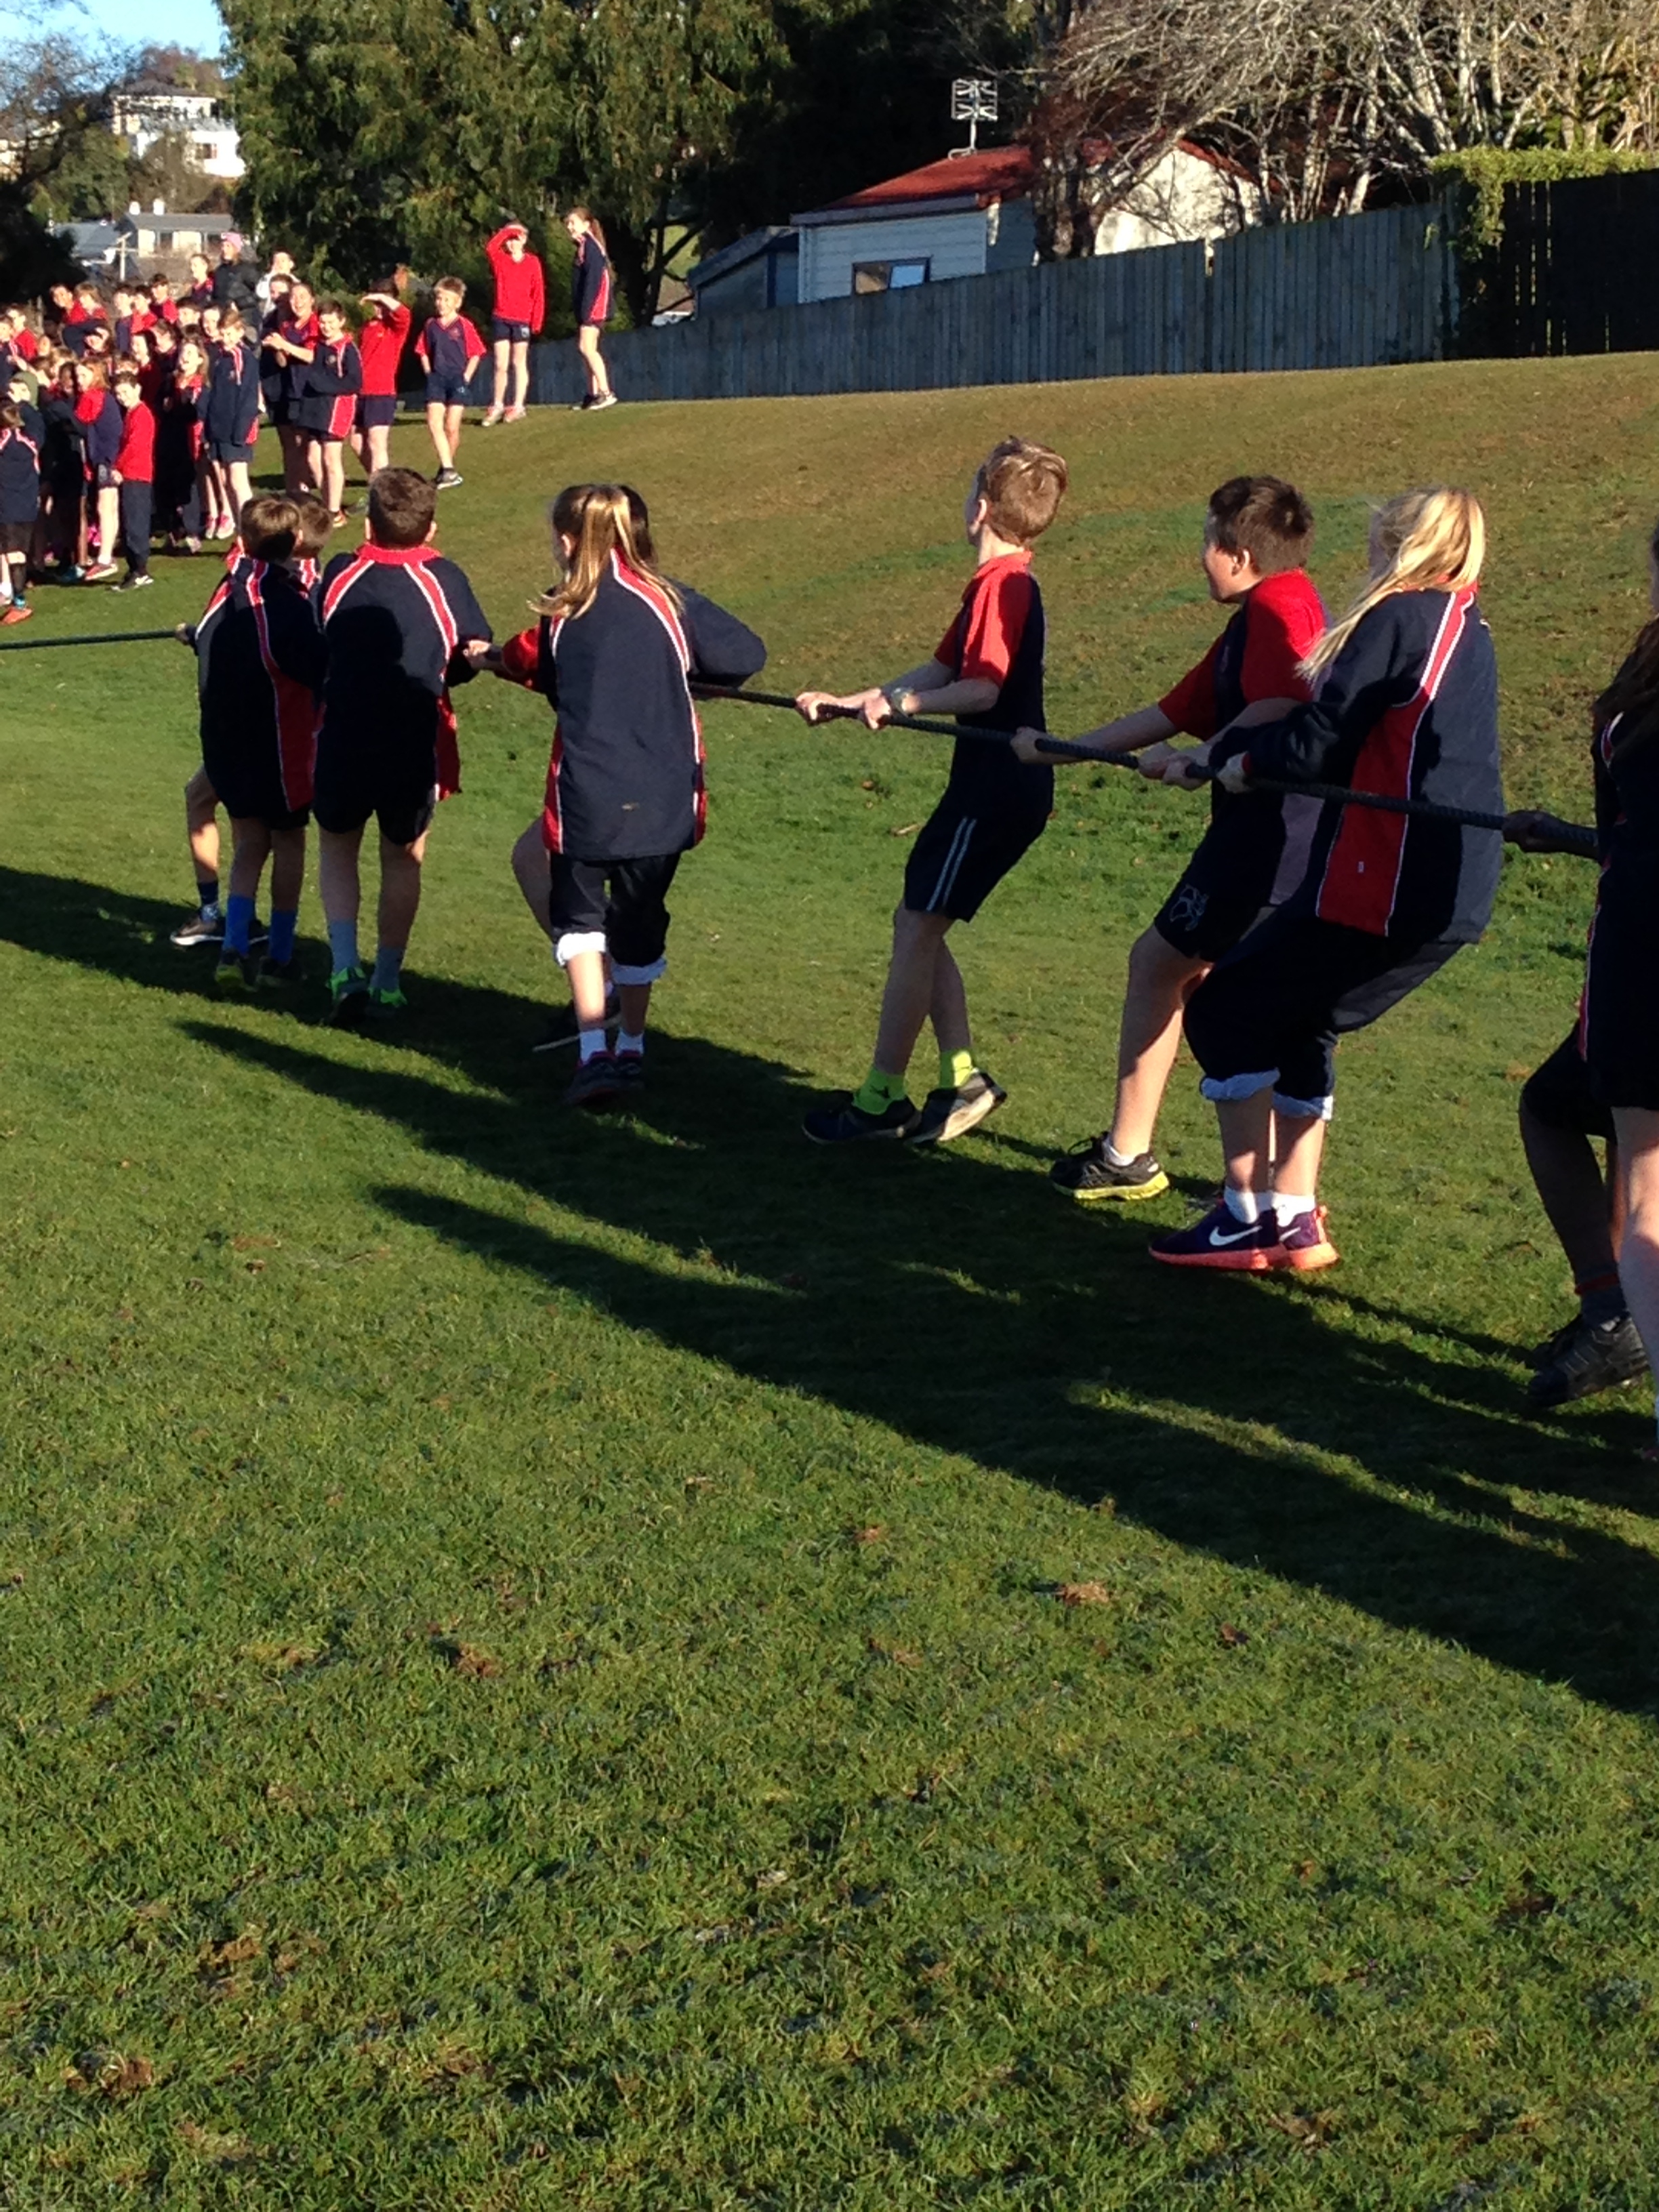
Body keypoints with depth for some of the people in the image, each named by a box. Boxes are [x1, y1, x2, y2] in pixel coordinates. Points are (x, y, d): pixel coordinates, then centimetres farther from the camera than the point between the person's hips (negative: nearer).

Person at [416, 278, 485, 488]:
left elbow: (476, 353, 1)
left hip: (458, 379, -3)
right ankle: (448, 469, -15)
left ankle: (447, 468, 19)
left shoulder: (463, 325, -4)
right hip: (437, 378, 3)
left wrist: (466, 377, -5)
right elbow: (423, 351, 16)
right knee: (433, 422, -14)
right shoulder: (431, 325, 6)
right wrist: (428, 373, 5)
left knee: (452, 427, -1)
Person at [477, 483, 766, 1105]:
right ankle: (631, 1047, 28)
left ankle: (594, 1049, -2)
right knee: (640, 918, 18)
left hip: (585, 797, -1)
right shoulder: (669, 601, -3)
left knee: (577, 911, 15)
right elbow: (746, 655, -6)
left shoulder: (561, 616, -1)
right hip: (663, 799, 1)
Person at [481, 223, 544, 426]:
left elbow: (539, 294, -1)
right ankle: (497, 406, 11)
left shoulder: (533, 262, 2)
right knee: (501, 365, 3)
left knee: (519, 363, 6)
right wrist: (506, 231, -12)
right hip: (501, 318, 1)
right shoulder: (500, 259, 6)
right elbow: (491, 248, -17)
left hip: (522, 320, -1)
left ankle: (518, 406, 9)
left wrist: (537, 321, -7)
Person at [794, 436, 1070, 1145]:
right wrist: (848, 701, 13)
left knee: (917, 929, -6)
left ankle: (881, 1101, 0)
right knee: (918, 926, 12)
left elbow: (983, 689, -23)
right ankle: (962, 1079, 14)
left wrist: (900, 704, -13)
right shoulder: (998, 583, 15)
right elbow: (942, 669, 17)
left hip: (995, 790, -10)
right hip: (991, 786, 10)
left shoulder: (1002, 585, -16)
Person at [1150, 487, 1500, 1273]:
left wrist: (1249, 761, 6)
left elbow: (1316, 743, -13)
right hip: (1454, 892, 9)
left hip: (1384, 884, -9)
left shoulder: (1400, 618, -11)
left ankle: (1250, 1218, 4)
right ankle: (1295, 1219, 20)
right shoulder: (1467, 631, 17)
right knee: (1298, 1027, 22)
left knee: (1225, 1009, 3)